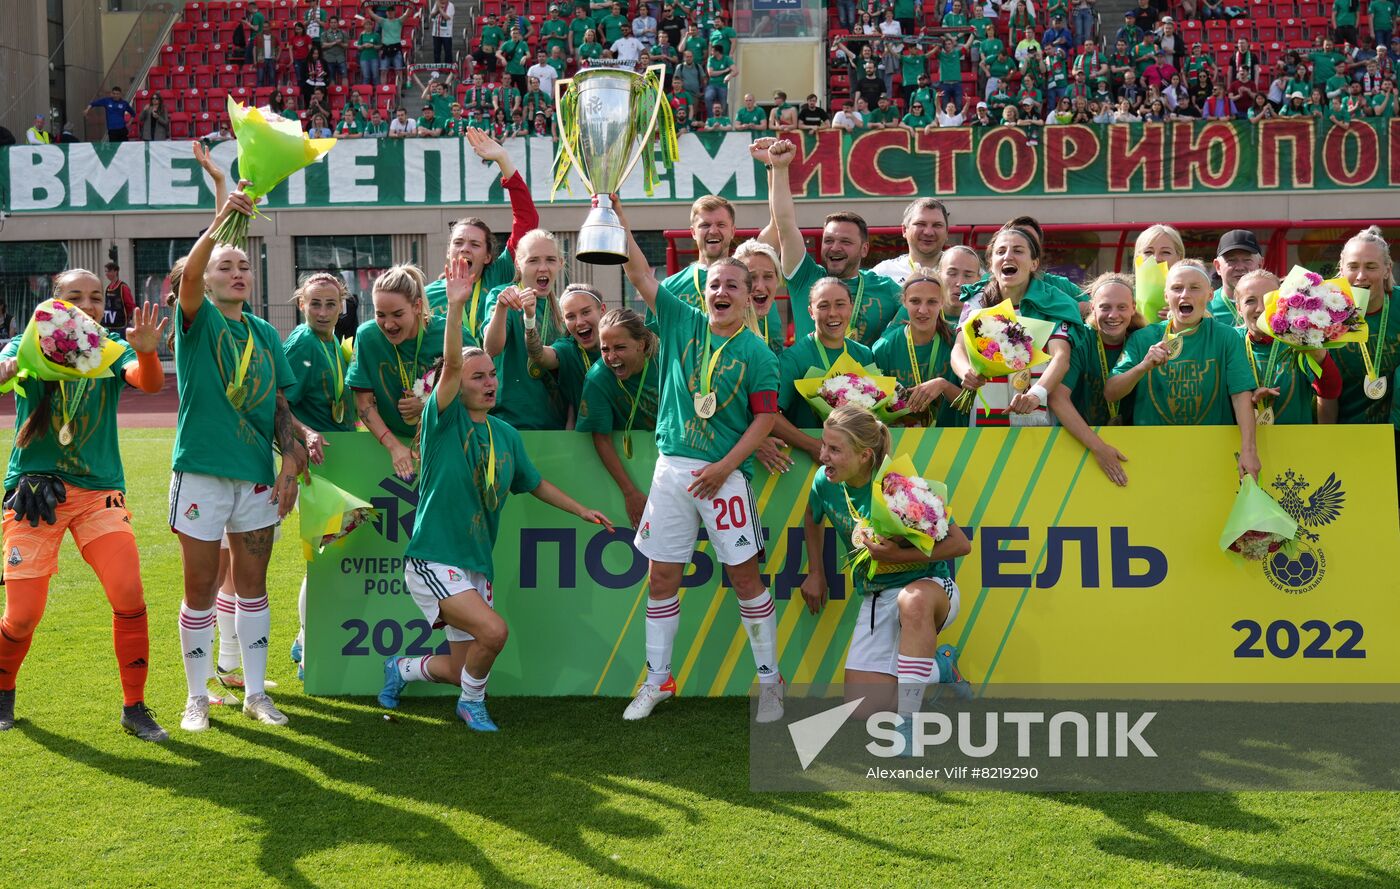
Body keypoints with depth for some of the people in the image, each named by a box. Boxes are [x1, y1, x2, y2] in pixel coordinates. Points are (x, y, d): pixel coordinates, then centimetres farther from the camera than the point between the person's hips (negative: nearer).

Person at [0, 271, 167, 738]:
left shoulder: (111, 350, 5)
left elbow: (150, 383, -14)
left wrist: (146, 351, -35)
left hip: (99, 489, 1)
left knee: (130, 596, -15)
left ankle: (134, 708, 1)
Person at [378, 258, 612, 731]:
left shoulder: (506, 434, 9)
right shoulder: (445, 421, -8)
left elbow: (534, 483, 24)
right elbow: (451, 364, -24)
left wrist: (582, 510, 23)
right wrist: (456, 305, -35)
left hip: (477, 565, 7)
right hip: (434, 561, -6)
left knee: (461, 668, 10)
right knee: (493, 630, -26)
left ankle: (401, 668, 41)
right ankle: (472, 702, 4)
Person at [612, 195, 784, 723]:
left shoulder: (756, 353, -2)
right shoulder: (681, 322, 7)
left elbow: (765, 418, -5)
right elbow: (638, 272, 5)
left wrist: (725, 467, -13)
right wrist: (616, 213, -3)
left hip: (725, 473, -3)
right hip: (672, 466, 4)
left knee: (745, 575, -1)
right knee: (661, 578, 7)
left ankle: (770, 681, 11)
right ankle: (657, 681, 19)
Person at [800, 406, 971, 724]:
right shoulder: (825, 482, -6)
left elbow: (960, 543, -20)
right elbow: (812, 518, 20)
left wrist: (899, 555, -28)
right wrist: (815, 574, 21)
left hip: (929, 584, -6)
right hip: (876, 598, 6)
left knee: (912, 600, -46)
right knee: (863, 708, -5)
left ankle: (909, 722, -38)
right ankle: (938, 669, 23)